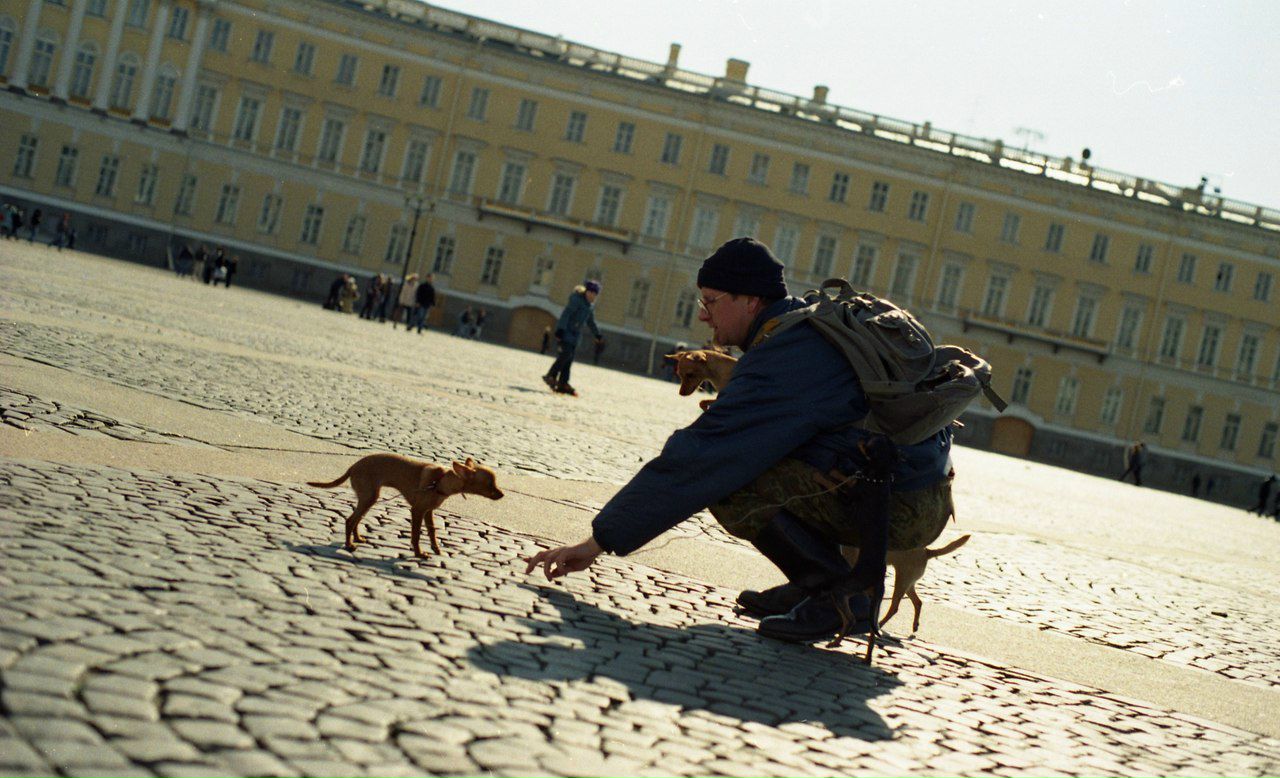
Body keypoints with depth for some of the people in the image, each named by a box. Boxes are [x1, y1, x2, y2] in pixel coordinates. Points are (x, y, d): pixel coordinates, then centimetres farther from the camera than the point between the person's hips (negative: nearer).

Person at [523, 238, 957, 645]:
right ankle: (814, 583, 12)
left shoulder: (783, 360, -18)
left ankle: (842, 597, -9)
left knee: (726, 480, -15)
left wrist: (601, 540, -14)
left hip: (902, 511, -10)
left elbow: (693, 462, -19)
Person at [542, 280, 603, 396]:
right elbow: (566, 314, -19)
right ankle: (551, 376, -10)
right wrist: (560, 329, -26)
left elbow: (591, 321, 25)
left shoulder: (591, 305, 12)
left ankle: (562, 384, 1)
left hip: (575, 333, 8)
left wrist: (597, 334, 28)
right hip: (566, 330, -8)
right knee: (566, 354, -19)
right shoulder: (577, 299, -13)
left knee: (569, 359, 2)